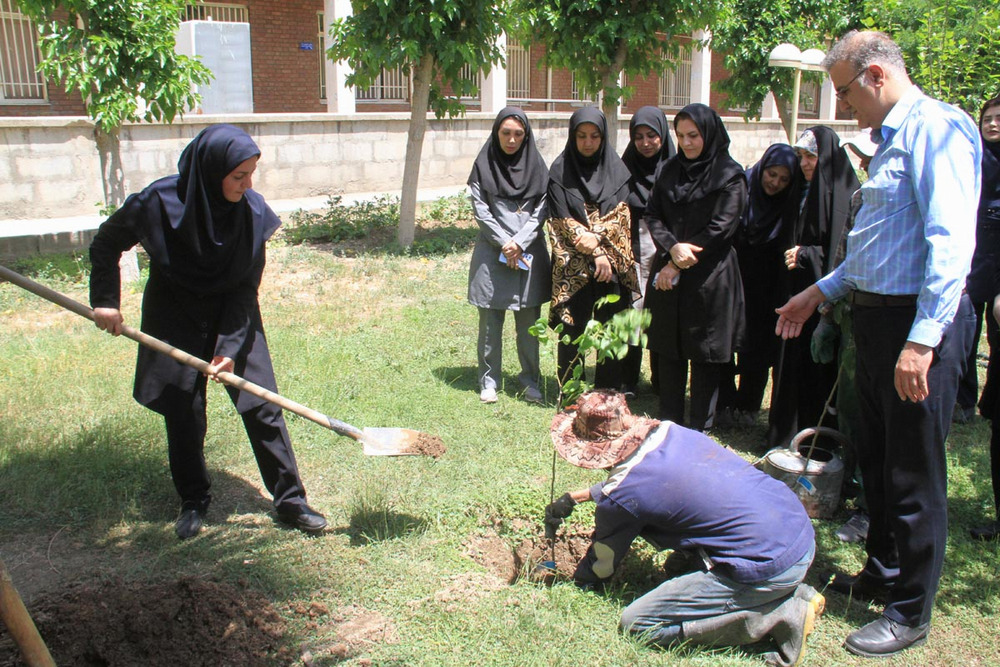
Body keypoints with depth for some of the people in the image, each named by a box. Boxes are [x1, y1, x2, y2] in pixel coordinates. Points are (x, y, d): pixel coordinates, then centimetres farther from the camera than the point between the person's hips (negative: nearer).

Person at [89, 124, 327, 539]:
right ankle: (193, 502, 24)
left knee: (261, 404, -2)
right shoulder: (160, 202, -20)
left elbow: (245, 288, -12)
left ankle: (290, 500, 8)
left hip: (232, 316, 1)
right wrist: (105, 301, -9)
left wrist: (230, 347, -18)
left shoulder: (252, 212, -17)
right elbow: (106, 244, -2)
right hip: (175, 317, -1)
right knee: (183, 411, 4)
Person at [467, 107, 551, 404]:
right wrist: (505, 244, -11)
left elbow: (541, 211, 1)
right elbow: (481, 211, -2)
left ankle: (530, 379, 17)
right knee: (490, 322, 4)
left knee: (529, 322, 5)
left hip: (530, 253, 1)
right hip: (493, 254, -1)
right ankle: (489, 379, 15)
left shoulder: (536, 165, 6)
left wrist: (519, 243, -11)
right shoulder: (484, 165, 2)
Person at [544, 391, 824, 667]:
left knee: (636, 623, -2)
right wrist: (574, 497, 34)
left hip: (770, 568, -8)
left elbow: (600, 565, 9)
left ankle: (776, 616, -2)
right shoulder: (670, 432, 7)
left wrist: (577, 582, 29)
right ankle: (792, 591, 16)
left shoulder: (621, 498, -12)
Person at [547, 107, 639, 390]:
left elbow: (622, 214, -1)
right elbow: (562, 219, -6)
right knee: (573, 330, 3)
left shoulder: (617, 170, 6)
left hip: (612, 265, 2)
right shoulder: (560, 170, 1)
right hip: (573, 265, -1)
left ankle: (609, 393, 15)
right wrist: (596, 254, -13)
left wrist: (598, 237, -19)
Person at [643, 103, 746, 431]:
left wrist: (677, 266, -11)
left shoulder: (730, 176, -5)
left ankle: (699, 431, 14)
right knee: (668, 351, 10)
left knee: (705, 355, 3)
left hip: (709, 279, -5)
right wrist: (672, 247, -15)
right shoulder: (671, 169, 10)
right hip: (667, 277, 5)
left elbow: (721, 228, -11)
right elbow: (653, 215, 5)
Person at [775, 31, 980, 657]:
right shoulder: (891, 137, 17)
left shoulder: (937, 128, -14)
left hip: (920, 323, -10)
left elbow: (951, 241, -24)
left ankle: (910, 613, 16)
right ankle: (884, 572, 38)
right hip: (877, 315, 10)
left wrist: (922, 338, -28)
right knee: (877, 458, 20)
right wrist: (821, 291, 27)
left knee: (914, 474, 2)